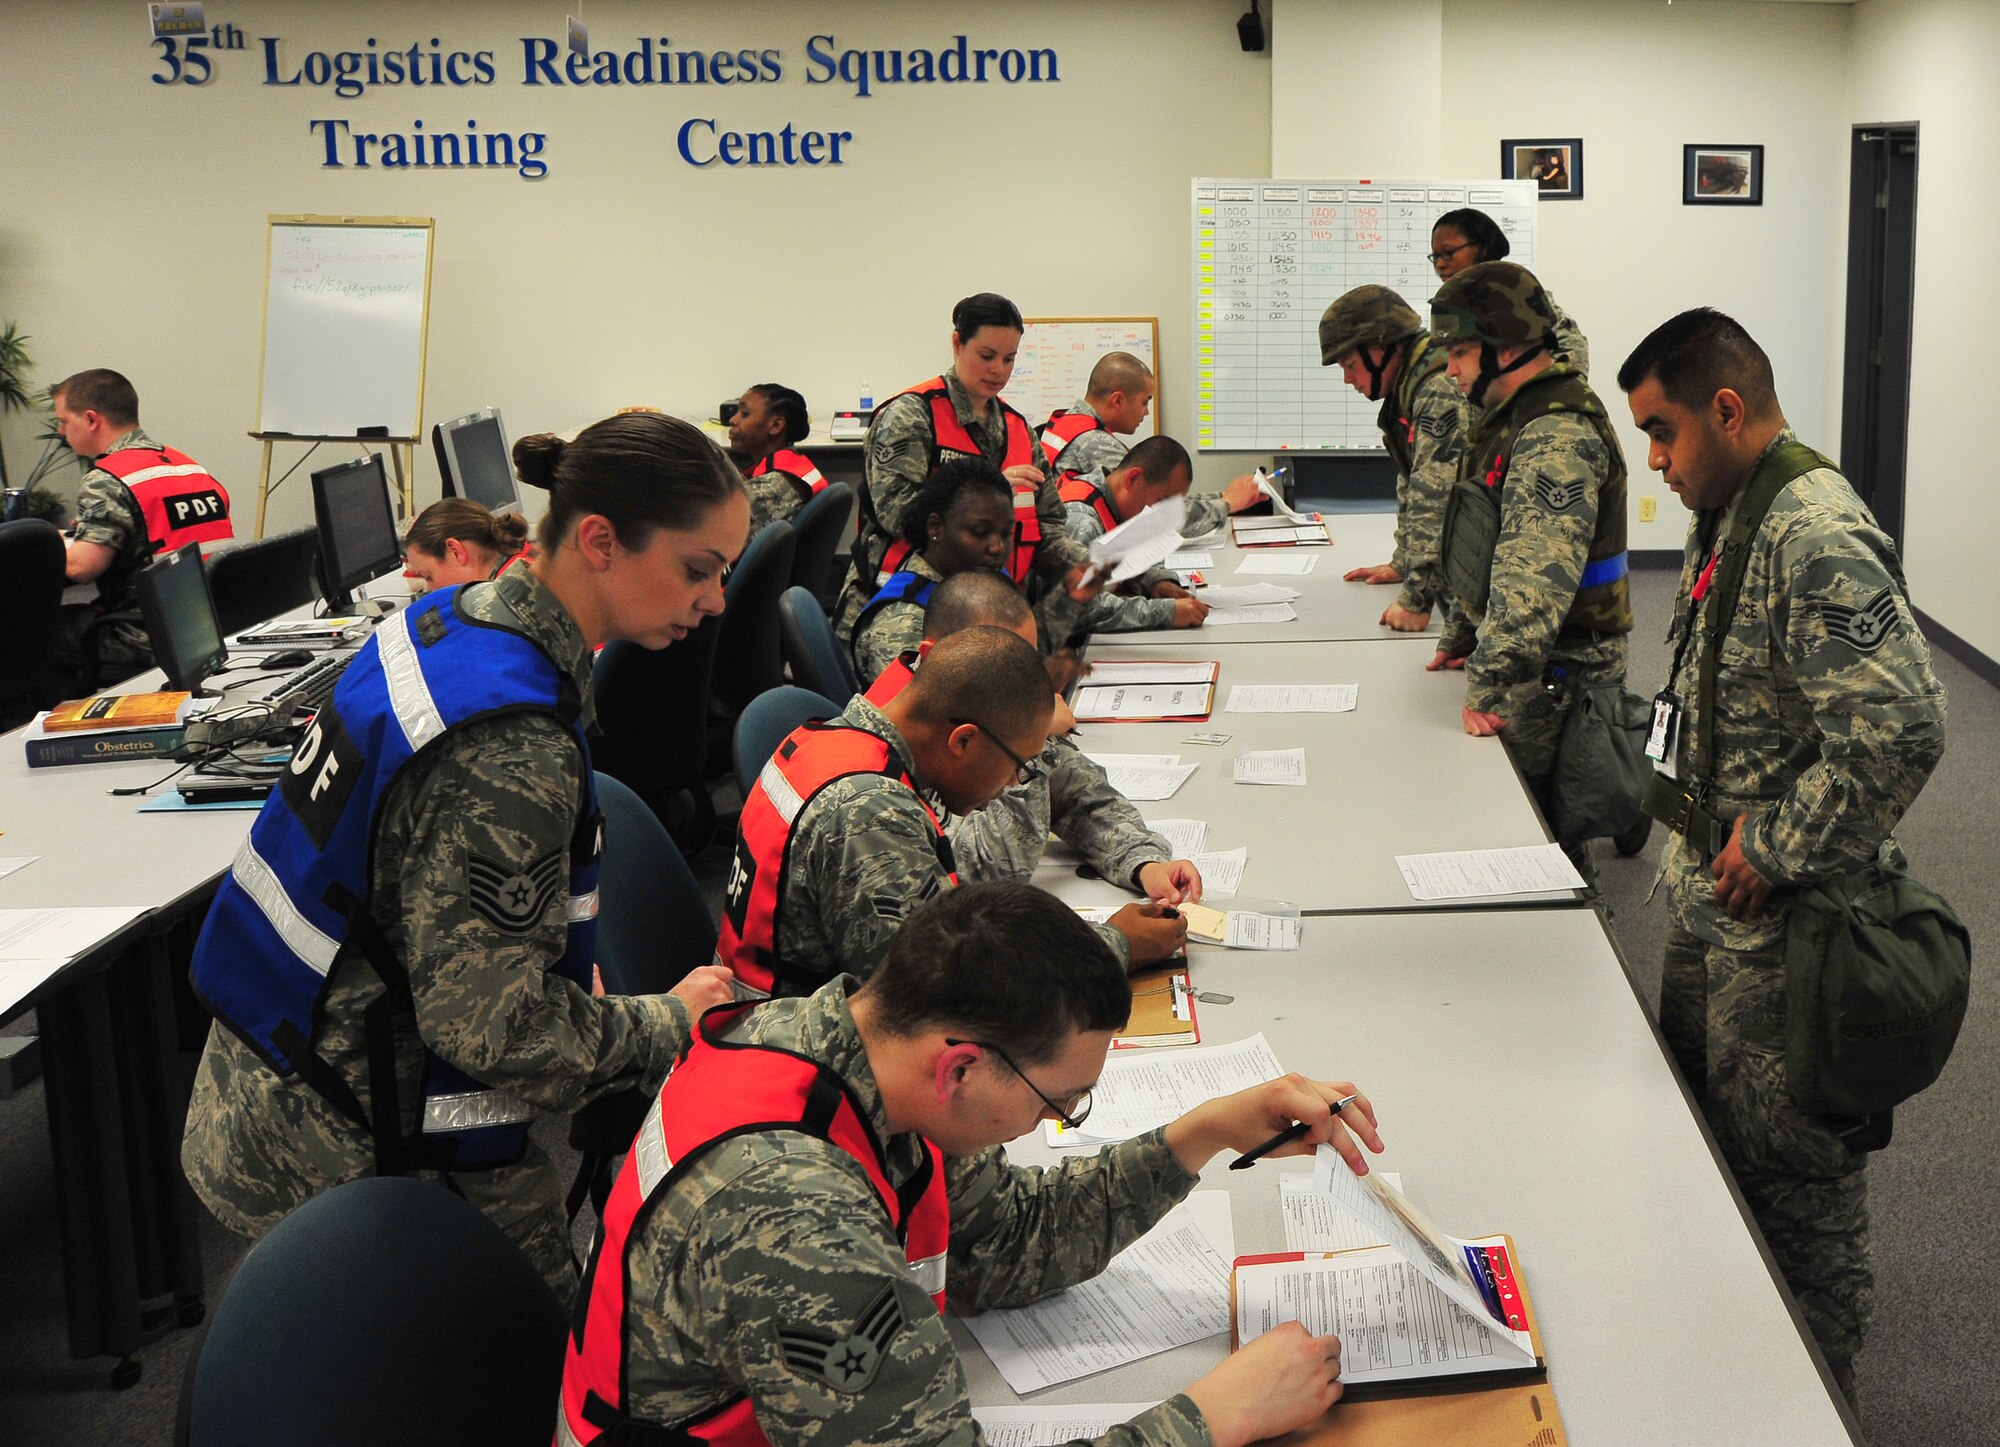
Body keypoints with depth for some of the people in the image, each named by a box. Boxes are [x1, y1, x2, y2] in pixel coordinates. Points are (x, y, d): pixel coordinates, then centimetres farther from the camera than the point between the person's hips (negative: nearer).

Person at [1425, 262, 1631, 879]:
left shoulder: (1558, 435, -22)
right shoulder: (1511, 417, 14)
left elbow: (1535, 578, -31)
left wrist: (1487, 684, -34)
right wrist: (1461, 636, 26)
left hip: (1556, 668, -10)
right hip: (1531, 661, 10)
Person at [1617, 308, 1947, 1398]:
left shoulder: (1819, 542, -25)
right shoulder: (1727, 515, 7)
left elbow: (1902, 733, -32)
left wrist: (1774, 849, -22)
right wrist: (1708, 832, 9)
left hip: (1785, 911, -10)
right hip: (1710, 894, 10)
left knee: (1786, 1154, 5)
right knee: (1696, 1113, 22)